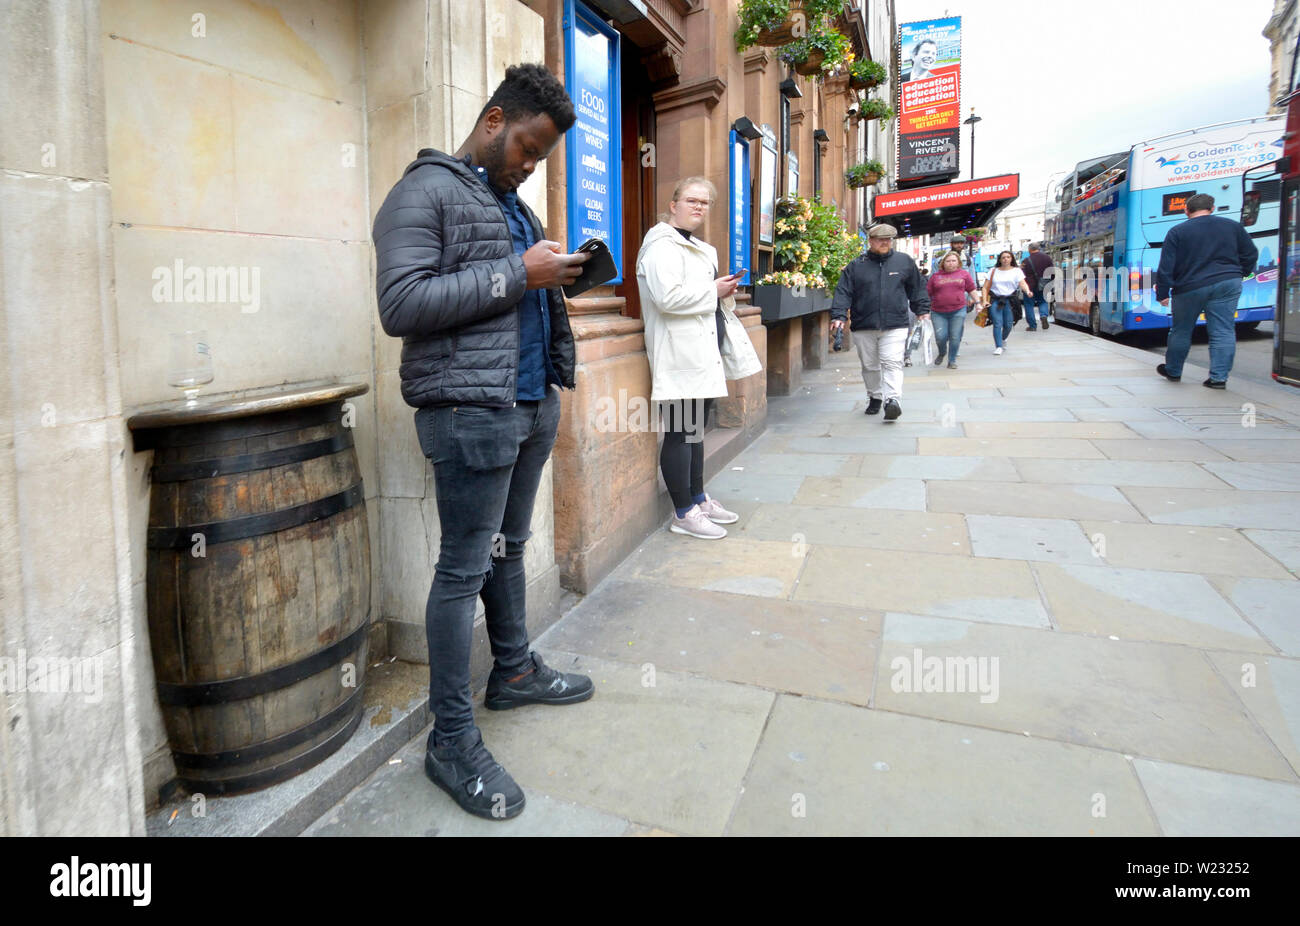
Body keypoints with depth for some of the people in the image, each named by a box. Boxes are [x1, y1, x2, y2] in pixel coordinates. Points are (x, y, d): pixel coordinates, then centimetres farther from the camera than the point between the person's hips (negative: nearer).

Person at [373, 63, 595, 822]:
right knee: (465, 568, -4)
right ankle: (452, 740, 9)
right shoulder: (425, 192, -5)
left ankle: (514, 670, 35)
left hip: (532, 403, 9)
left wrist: (559, 278, 6)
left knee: (509, 547, 18)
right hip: (470, 410, -9)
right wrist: (517, 274, -18)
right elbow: (402, 305, -17)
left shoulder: (512, 203, 22)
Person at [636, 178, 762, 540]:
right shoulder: (662, 246, -10)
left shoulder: (700, 248, 22)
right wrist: (714, 290, -14)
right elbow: (667, 297, -25)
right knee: (679, 434, -4)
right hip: (680, 356, -10)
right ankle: (683, 513, 4)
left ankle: (698, 499, 27)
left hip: (703, 353, 10)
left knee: (696, 430, 16)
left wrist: (725, 290, 11)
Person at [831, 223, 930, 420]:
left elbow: (916, 288, 18)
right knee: (869, 365, 11)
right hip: (863, 326, 1)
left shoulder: (905, 262, 9)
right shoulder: (855, 266, 5)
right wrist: (838, 316, -14)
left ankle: (892, 400, -20)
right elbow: (843, 292, -1)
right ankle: (875, 398, 27)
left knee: (892, 363, -14)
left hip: (895, 325, -1)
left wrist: (922, 310, 17)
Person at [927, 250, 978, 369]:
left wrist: (977, 302, 7)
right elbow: (927, 293, 10)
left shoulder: (964, 273, 10)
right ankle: (941, 353, 25)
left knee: (955, 338, -2)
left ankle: (952, 361, 14)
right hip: (938, 313, 0)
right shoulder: (935, 276, 9)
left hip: (958, 311, 0)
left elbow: (972, 290, 15)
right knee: (940, 337, -7)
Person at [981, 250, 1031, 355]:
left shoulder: (1017, 271, 9)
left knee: (1008, 324, 2)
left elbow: (1022, 283, -5)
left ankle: (1003, 339, 33)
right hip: (995, 300, 0)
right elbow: (986, 287, 9)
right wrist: (985, 300, -5)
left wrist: (1027, 291, -27)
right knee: (997, 324, -11)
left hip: (1010, 300, 0)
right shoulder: (993, 271, 12)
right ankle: (998, 346, -6)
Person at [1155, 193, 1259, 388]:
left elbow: (1166, 267, -8)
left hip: (1190, 289, -2)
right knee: (1223, 331, 4)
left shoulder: (1177, 232, -5)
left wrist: (1162, 293, -1)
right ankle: (1219, 377, -1)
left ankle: (1173, 371, 26)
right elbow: (1251, 255, 12)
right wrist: (1240, 274, 27)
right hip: (1228, 284, 3)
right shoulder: (1233, 226, 7)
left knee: (1181, 331, 12)